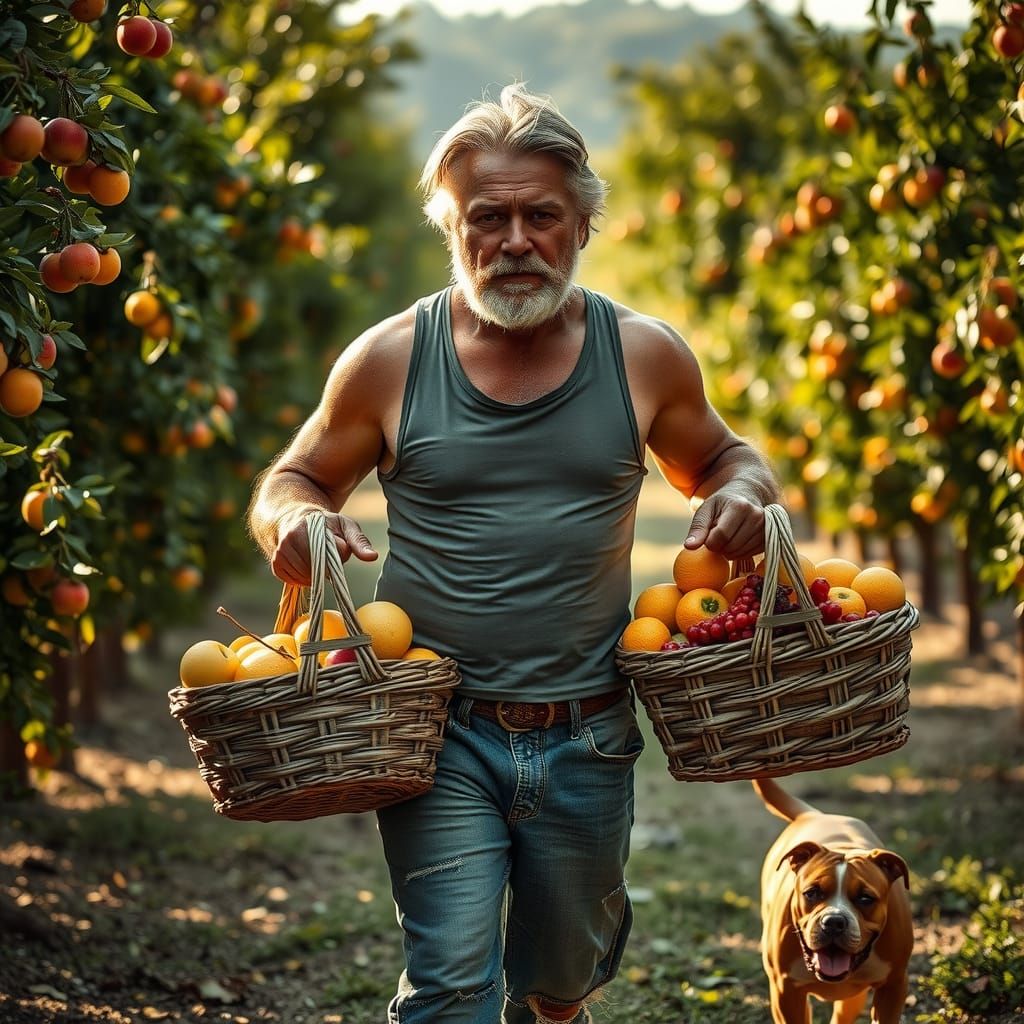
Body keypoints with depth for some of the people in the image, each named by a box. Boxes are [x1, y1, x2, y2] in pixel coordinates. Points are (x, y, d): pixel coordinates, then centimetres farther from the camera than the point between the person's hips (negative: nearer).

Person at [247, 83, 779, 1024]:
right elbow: (292, 480, 9)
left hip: (587, 740, 2)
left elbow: (718, 457, 17)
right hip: (439, 732, -2)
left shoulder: (644, 355, 0)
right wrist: (296, 519, -16)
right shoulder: (391, 360, -4)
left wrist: (743, 492, -8)